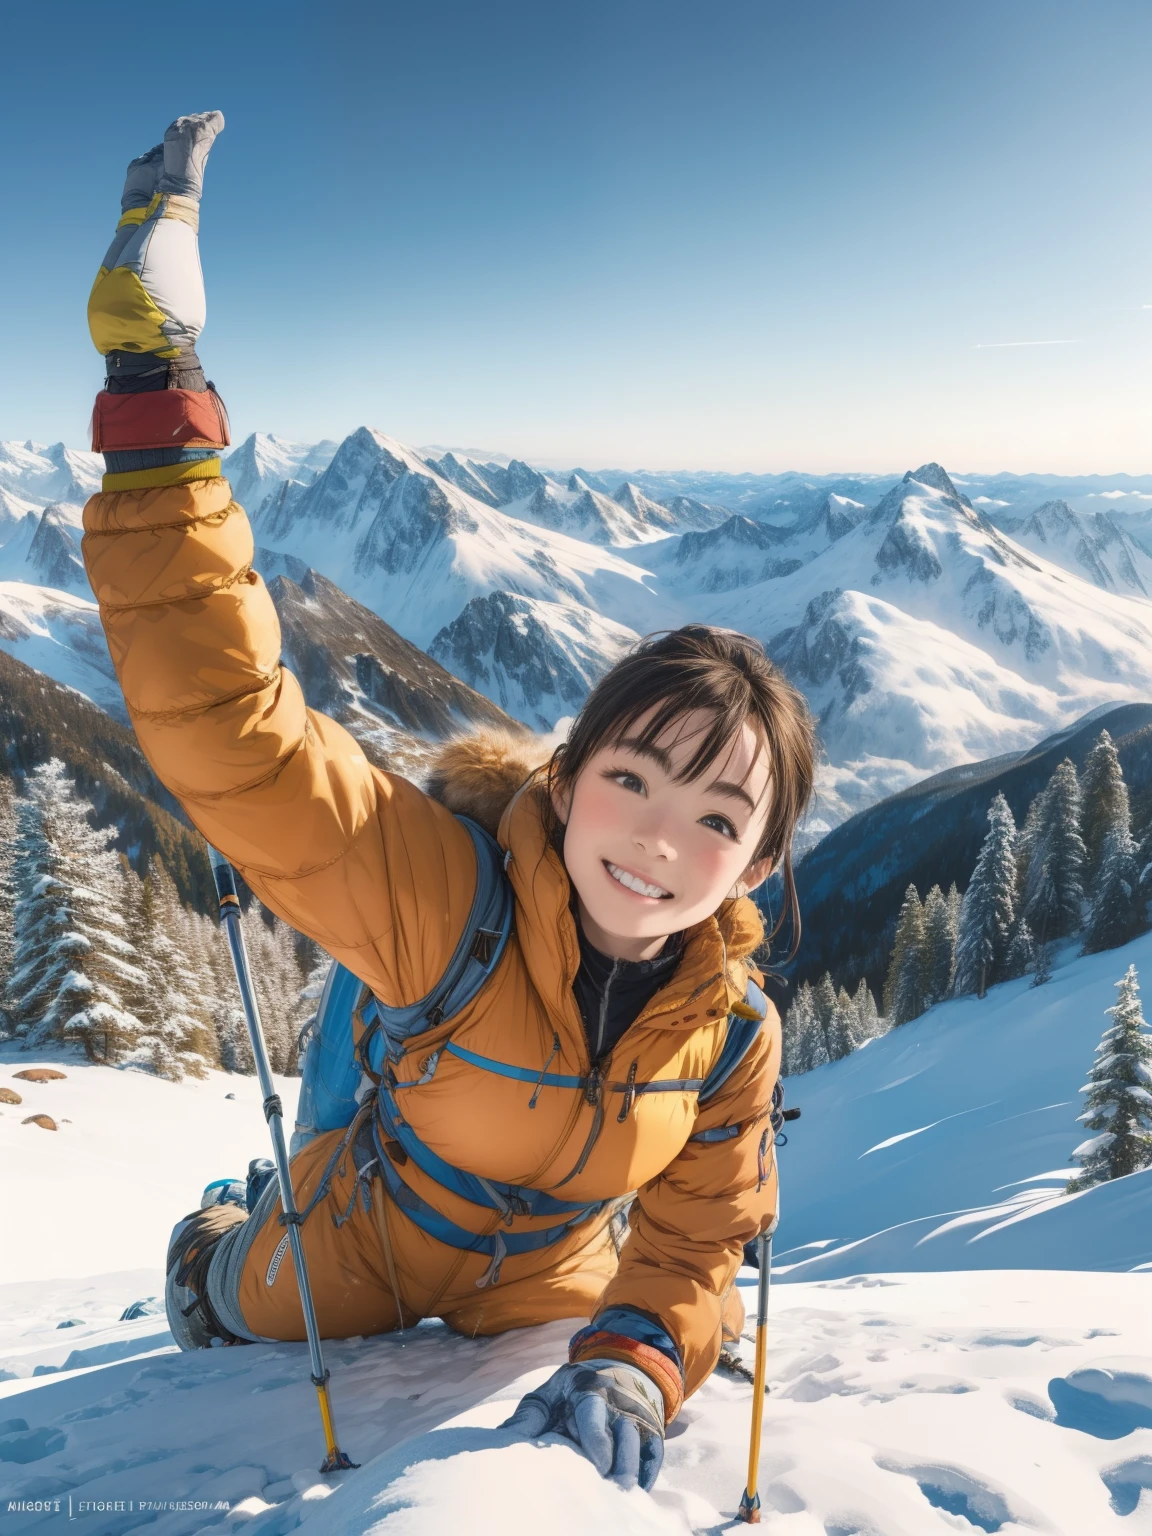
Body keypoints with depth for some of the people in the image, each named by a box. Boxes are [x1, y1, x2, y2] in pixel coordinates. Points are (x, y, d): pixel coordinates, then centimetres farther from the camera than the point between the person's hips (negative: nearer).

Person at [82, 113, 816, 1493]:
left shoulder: (733, 1030, -27)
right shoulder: (442, 891, -43)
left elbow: (694, 1238, -14)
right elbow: (226, 722, -54)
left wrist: (632, 1368, -34)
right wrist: (157, 398, -59)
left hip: (544, 1278, 3)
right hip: (351, 1250, -3)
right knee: (249, 1322, 29)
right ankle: (216, 1246, 63)